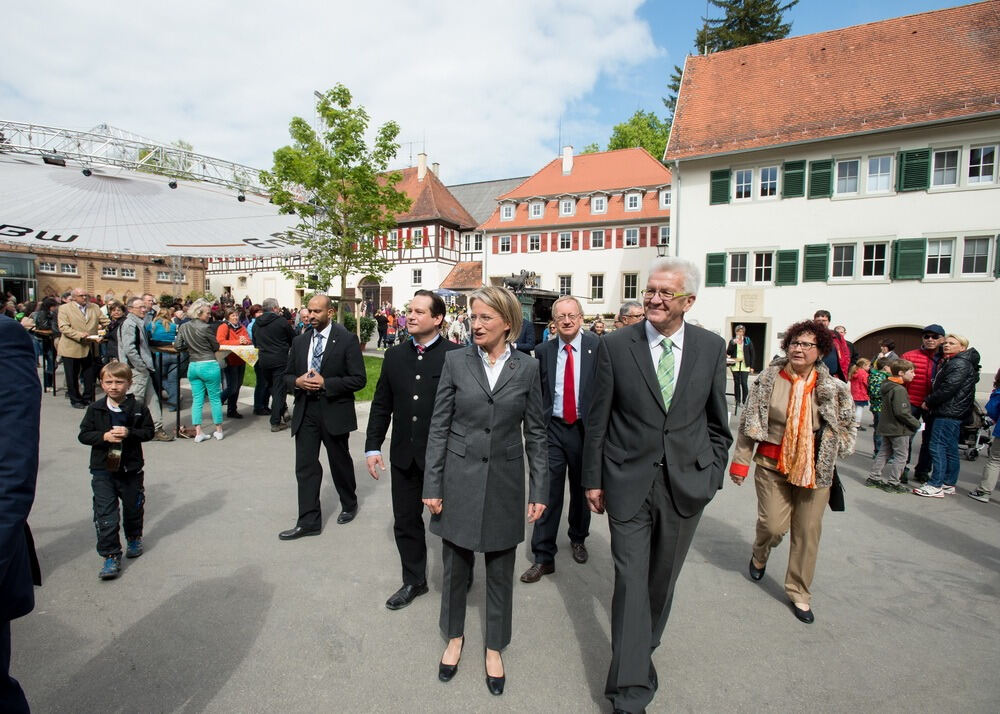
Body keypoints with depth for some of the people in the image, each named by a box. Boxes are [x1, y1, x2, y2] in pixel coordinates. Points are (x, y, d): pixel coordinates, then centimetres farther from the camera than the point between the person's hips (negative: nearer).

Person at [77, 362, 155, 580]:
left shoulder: (138, 408, -6)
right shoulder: (95, 409, -2)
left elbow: (149, 431, -3)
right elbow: (83, 434, 0)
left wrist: (129, 433, -20)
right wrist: (104, 436, -18)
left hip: (131, 468, 0)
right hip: (102, 470, 0)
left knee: (133, 508, 17)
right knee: (104, 513, -3)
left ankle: (134, 538, 43)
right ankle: (111, 556, 5)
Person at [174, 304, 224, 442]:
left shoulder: (183, 327, 3)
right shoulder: (206, 328, -14)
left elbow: (177, 346, 7)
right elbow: (216, 347, -5)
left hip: (192, 366, 6)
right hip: (209, 365, -5)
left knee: (197, 400, 10)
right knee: (215, 399, 6)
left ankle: (198, 432, 9)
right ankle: (218, 430, 15)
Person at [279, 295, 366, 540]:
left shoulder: (347, 340, -9)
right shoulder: (300, 341, 8)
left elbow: (359, 379, -13)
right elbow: (287, 375, 15)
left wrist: (325, 383, -20)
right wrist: (297, 382, -9)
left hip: (334, 411, -4)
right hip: (305, 411, 4)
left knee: (340, 462, 13)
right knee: (305, 466, 2)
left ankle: (349, 505, 37)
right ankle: (309, 521, 11)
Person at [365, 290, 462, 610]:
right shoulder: (395, 355, 5)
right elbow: (381, 404, 8)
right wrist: (372, 446, 5)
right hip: (404, 455, 5)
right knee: (406, 521, 16)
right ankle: (414, 581, 37)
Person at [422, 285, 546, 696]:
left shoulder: (526, 368, -3)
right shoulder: (456, 361, -4)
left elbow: (535, 433, 1)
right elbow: (439, 427, -2)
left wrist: (539, 491, 0)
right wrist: (432, 485, -3)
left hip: (504, 483, 0)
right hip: (460, 480, 0)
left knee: (500, 571, 14)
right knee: (456, 565, 16)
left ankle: (494, 648, 37)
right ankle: (454, 637, 42)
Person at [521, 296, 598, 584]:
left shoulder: (598, 346, -6)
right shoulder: (543, 351, 2)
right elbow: (537, 393, 7)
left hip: (586, 428, -1)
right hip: (553, 429, 1)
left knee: (582, 489, 17)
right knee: (548, 492, 1)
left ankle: (578, 539, 42)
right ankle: (543, 557, 12)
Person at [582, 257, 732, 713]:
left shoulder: (711, 348, 0)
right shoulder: (616, 346, -6)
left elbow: (717, 423, 8)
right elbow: (597, 420, -2)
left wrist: (712, 477, 4)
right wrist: (593, 479, -1)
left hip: (686, 486, 3)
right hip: (629, 484, -2)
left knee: (662, 580, 18)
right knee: (631, 582, 0)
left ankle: (645, 646, 45)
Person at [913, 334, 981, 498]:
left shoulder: (960, 364, -12)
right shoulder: (950, 362, 20)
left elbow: (948, 388, -19)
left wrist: (928, 402, -11)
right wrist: (930, 402, 11)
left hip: (948, 414, -11)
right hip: (953, 414, 11)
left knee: (937, 447, -11)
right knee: (950, 450, 13)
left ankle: (935, 486, -10)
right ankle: (948, 484, 21)